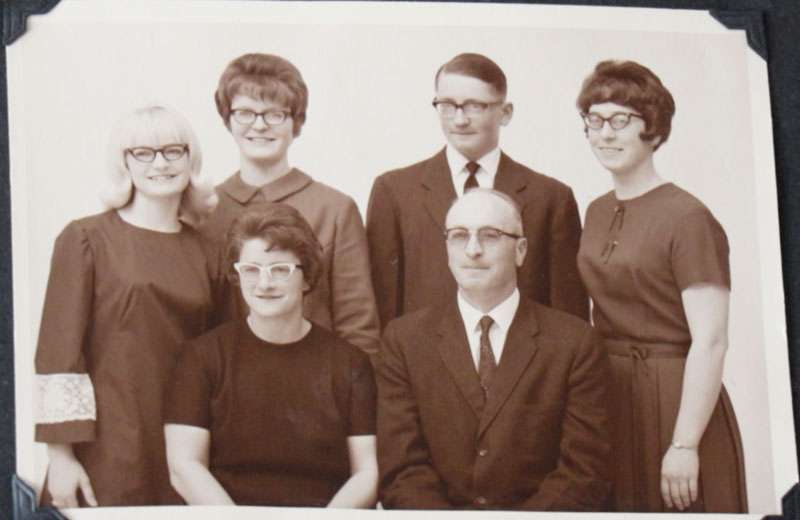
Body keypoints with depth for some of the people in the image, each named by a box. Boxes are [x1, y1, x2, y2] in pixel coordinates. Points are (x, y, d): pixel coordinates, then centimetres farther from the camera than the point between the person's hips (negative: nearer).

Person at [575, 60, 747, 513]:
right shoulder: (598, 212, 9)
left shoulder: (688, 219, -14)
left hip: (672, 402, -7)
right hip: (608, 399, 7)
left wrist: (685, 445, -21)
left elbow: (710, 342, -18)